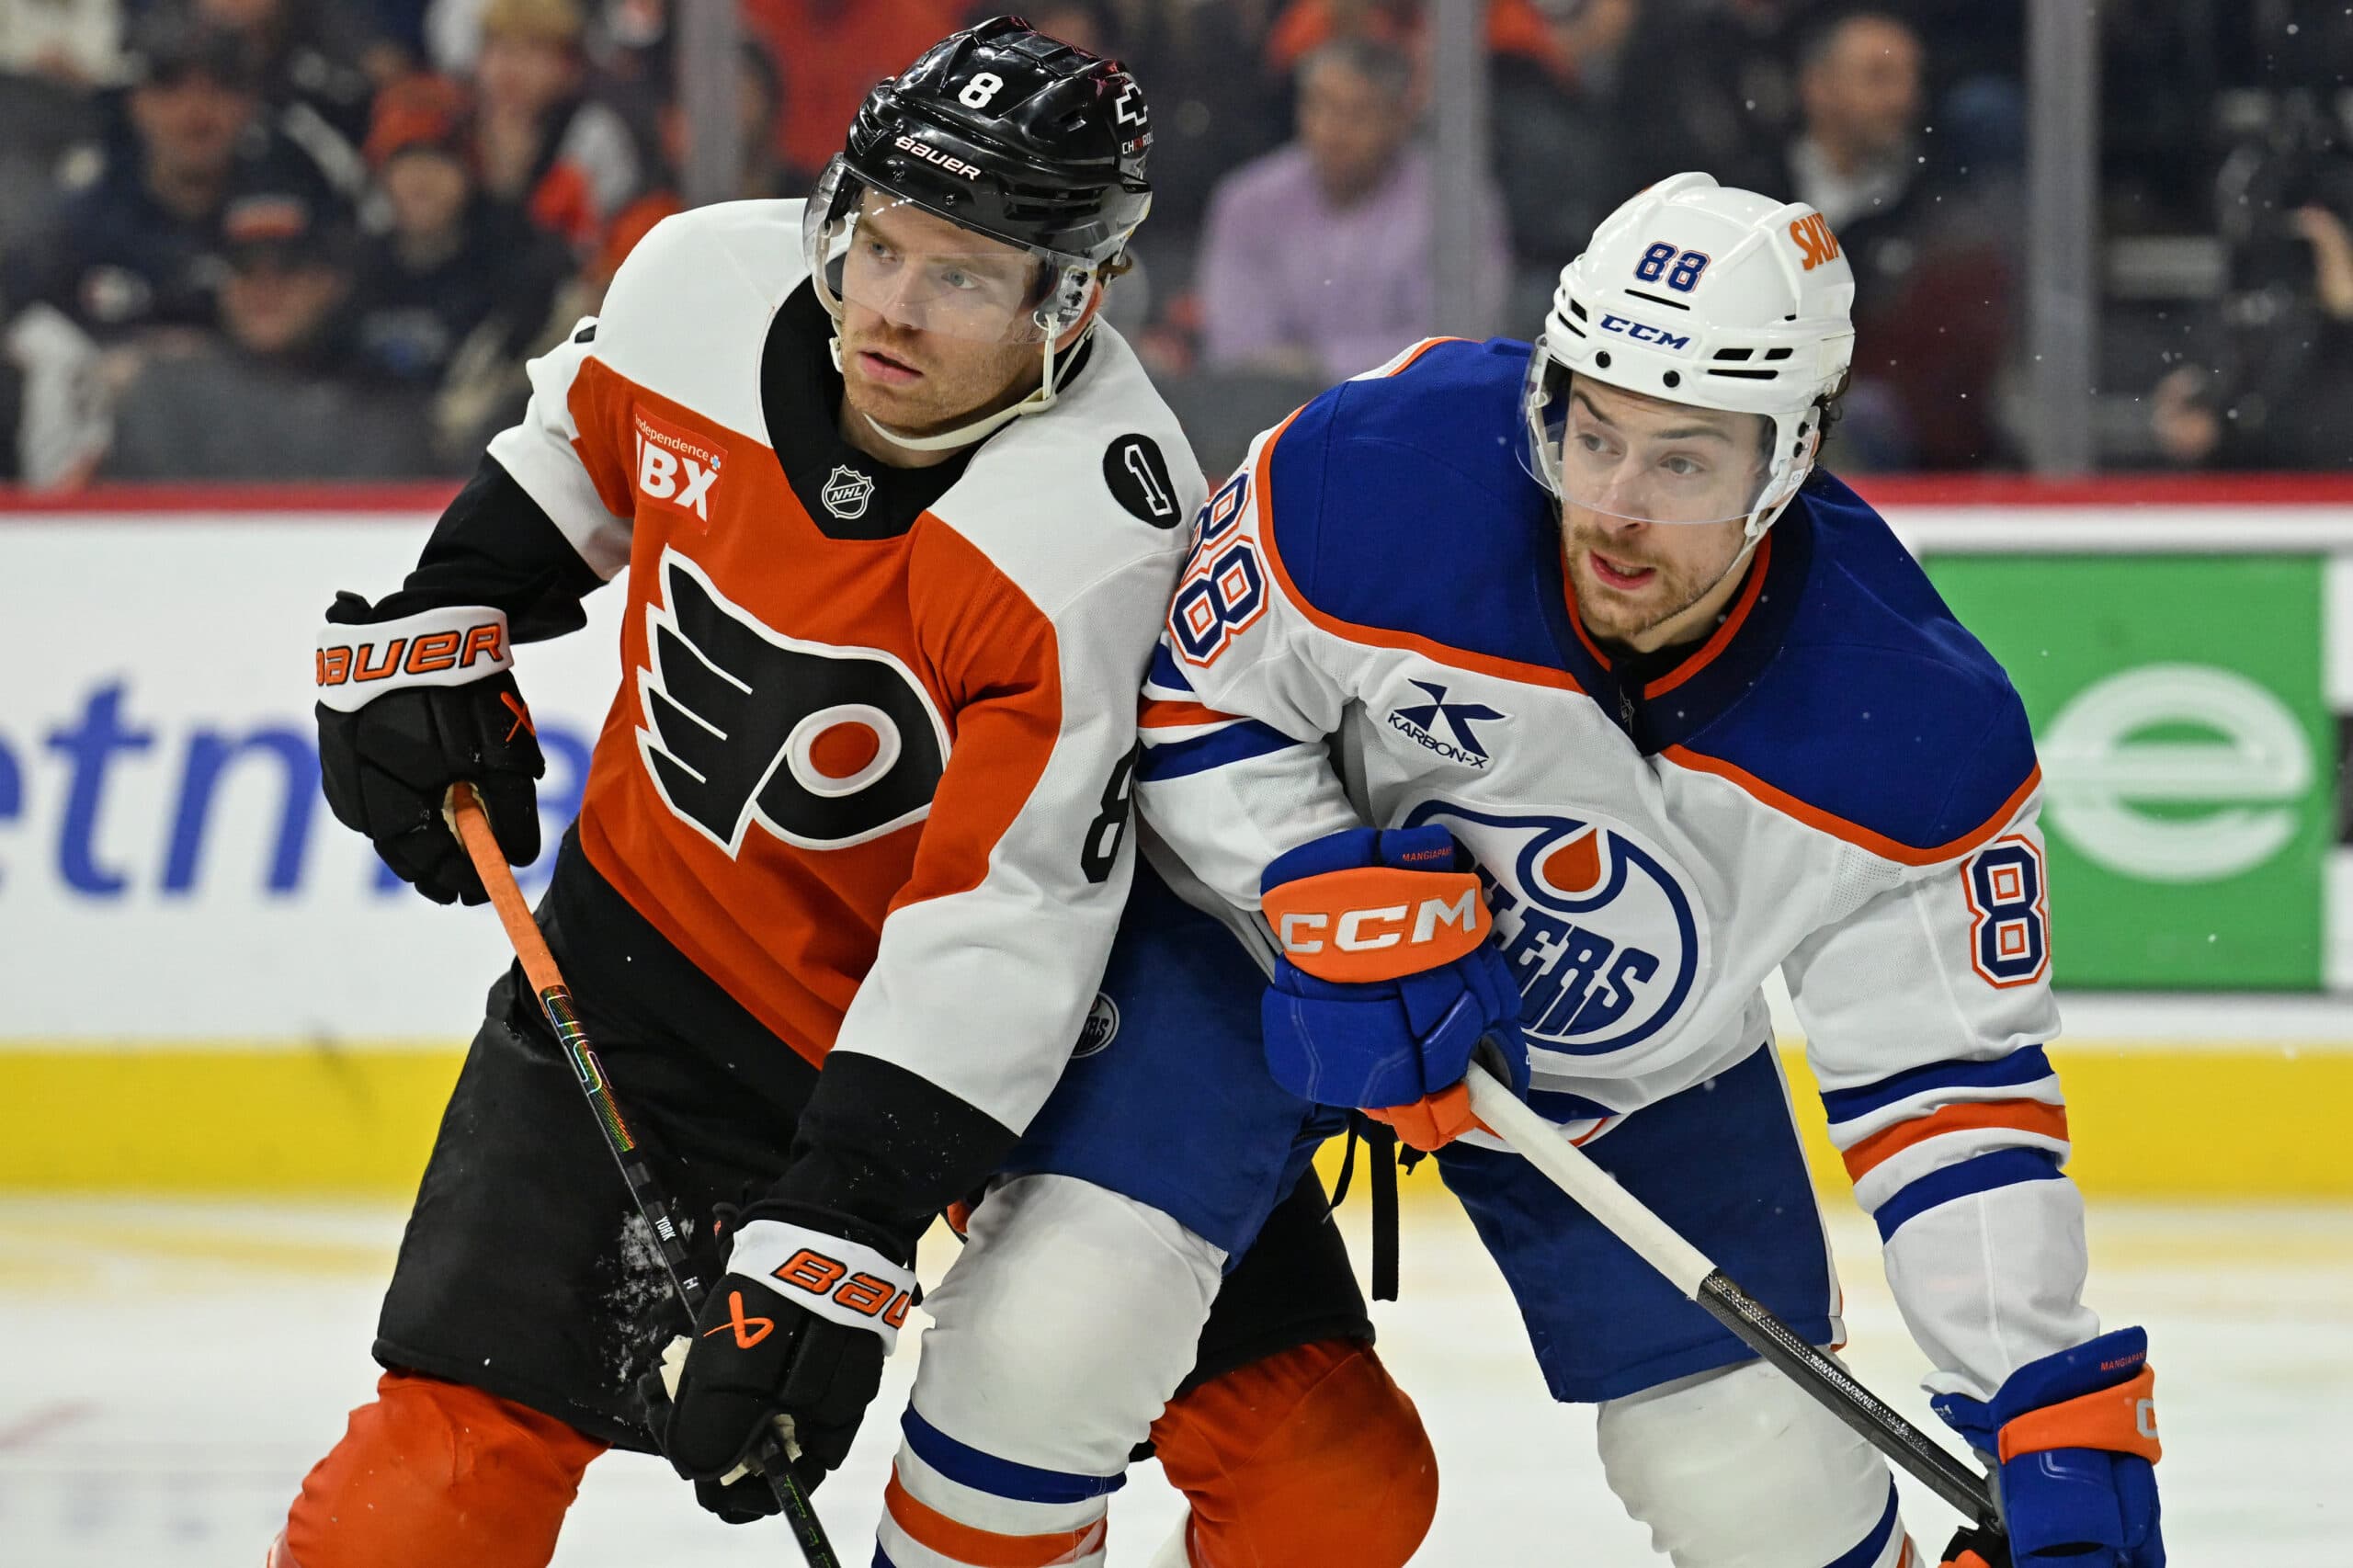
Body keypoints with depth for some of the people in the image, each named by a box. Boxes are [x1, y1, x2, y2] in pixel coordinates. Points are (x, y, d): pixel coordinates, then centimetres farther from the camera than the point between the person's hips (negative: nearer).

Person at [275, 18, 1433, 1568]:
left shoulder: (1093, 535, -30)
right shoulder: (705, 282, -15)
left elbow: (1000, 935, -32)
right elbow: (578, 445, 12)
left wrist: (834, 1240, -36)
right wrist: (430, 628, 7)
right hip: (669, 941, 3)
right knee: (462, 1441, -10)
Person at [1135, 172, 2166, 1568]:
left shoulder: (1919, 736, -27)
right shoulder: (1389, 472, -33)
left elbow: (1948, 1082, -18)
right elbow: (1186, 697, -16)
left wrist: (2055, 1416, -25)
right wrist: (1343, 901, -31)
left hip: (1639, 1070, 1)